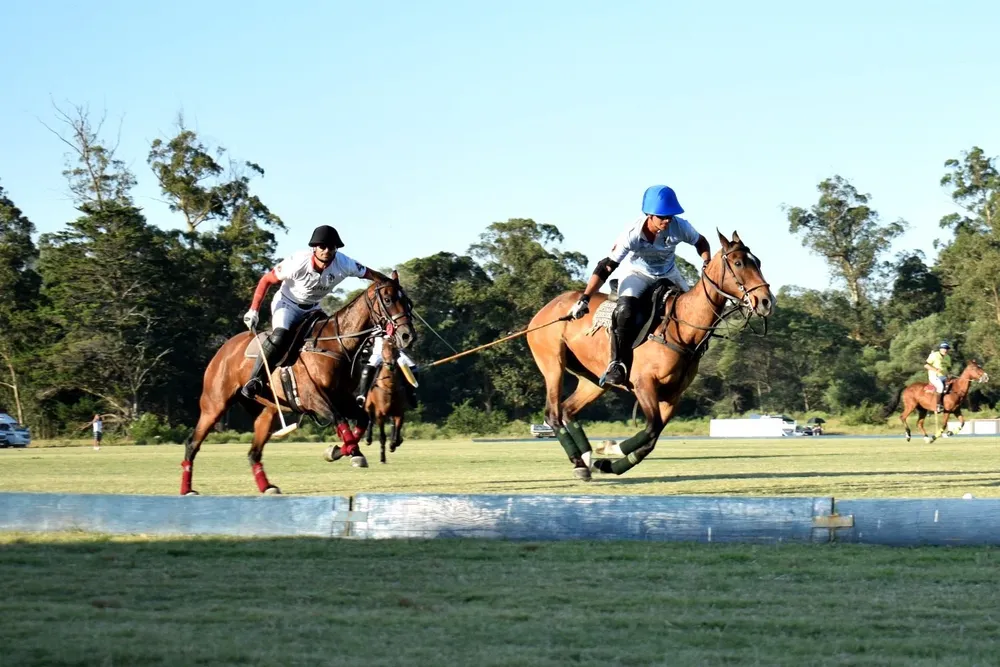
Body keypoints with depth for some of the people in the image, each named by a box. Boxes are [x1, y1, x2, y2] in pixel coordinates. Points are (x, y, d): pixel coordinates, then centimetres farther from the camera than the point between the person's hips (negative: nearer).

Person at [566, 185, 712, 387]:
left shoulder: (679, 227, -24)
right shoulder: (632, 234, -31)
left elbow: (701, 243, 0)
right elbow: (606, 266, -28)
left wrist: (707, 264, -19)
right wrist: (584, 299, -32)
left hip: (668, 275, 4)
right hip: (637, 274, -4)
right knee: (625, 310, -30)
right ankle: (618, 365, -30)